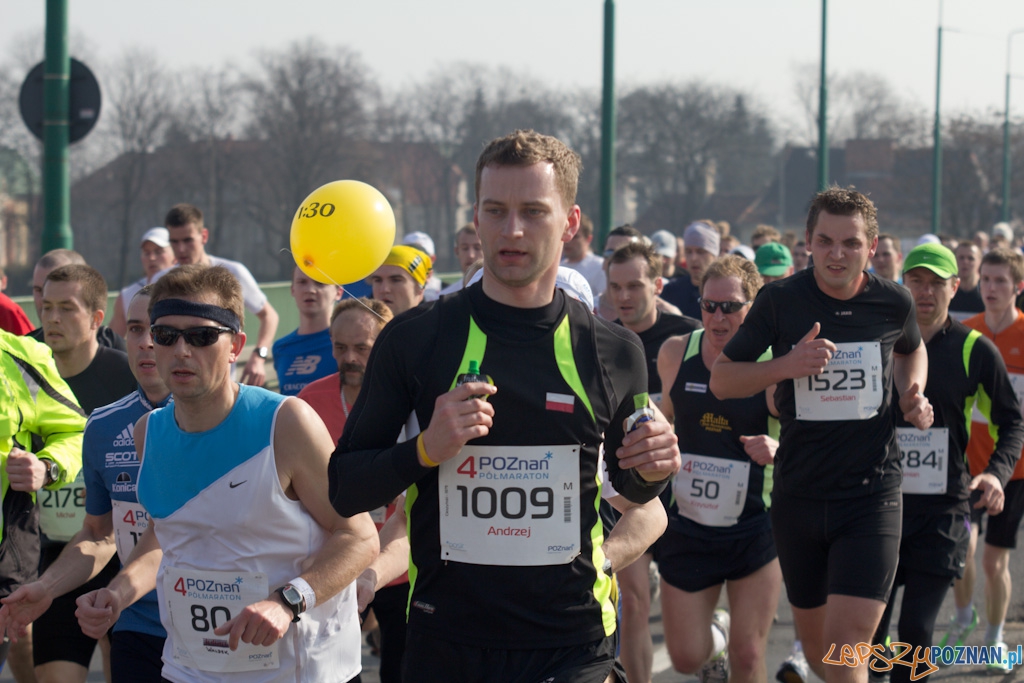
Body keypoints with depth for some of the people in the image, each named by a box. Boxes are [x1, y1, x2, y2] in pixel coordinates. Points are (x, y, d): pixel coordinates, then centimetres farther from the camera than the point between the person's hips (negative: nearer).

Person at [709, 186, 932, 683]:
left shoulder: (894, 303, -1)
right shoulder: (780, 301, -6)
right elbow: (720, 379, -1)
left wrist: (913, 393, 2)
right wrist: (786, 366, -17)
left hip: (872, 497, -1)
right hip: (799, 494, 1)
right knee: (814, 639, 16)